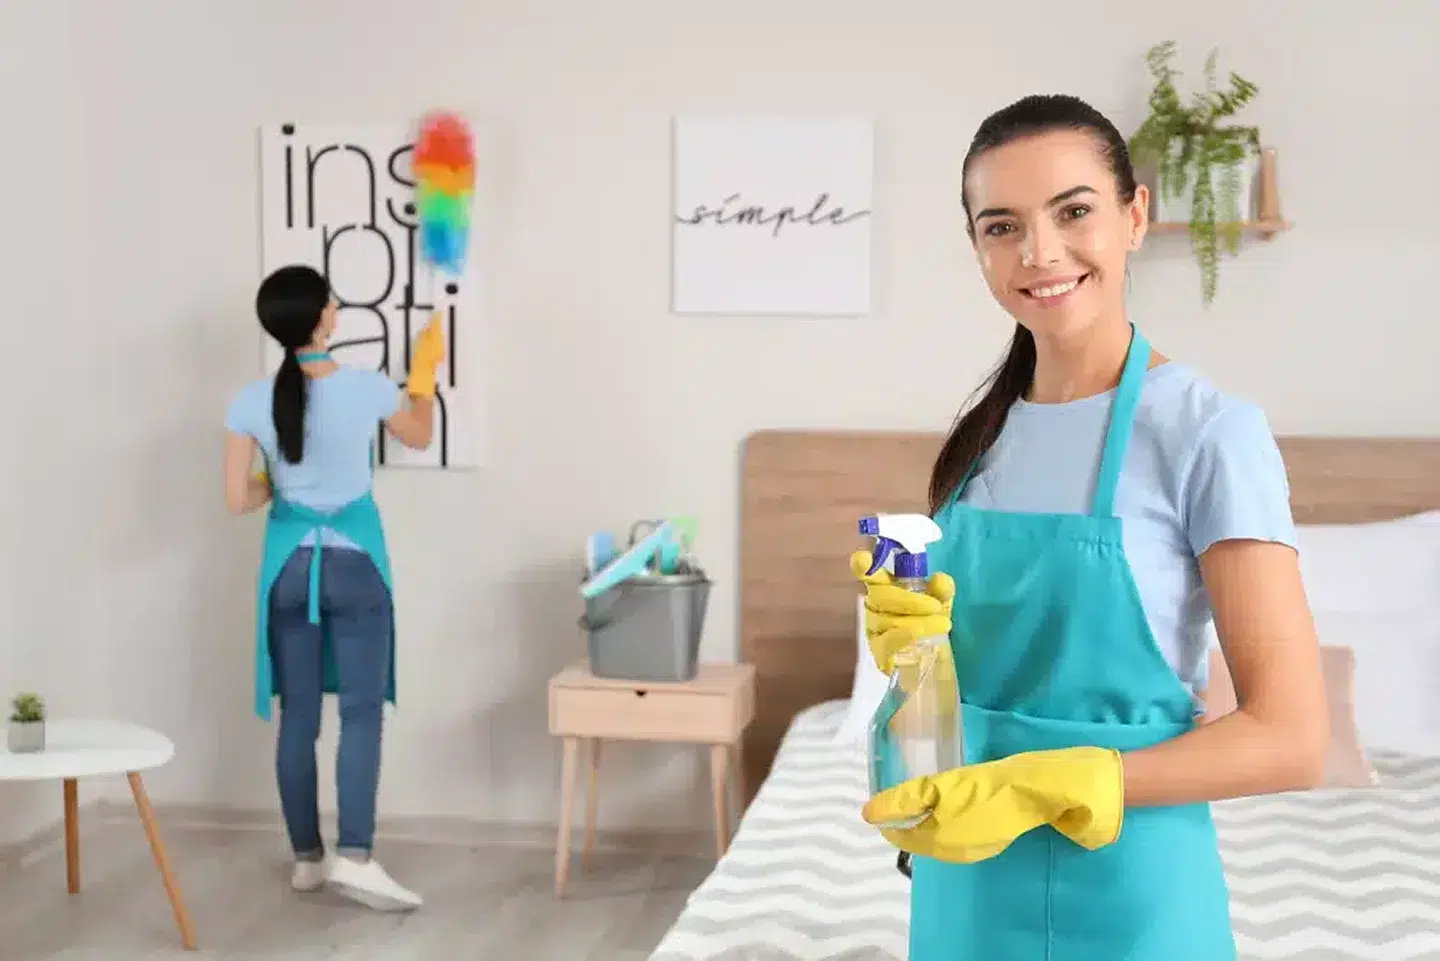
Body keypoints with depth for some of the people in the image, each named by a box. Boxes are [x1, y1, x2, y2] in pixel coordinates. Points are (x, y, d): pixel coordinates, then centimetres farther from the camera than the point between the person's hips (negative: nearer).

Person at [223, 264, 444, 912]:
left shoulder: (251, 402, -6)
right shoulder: (367, 388, -11)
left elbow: (238, 501, -4)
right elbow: (420, 436, 10)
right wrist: (424, 368, 25)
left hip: (289, 565, 3)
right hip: (354, 563, -3)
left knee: (298, 715, 9)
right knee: (362, 711, -1)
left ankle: (307, 858, 18)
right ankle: (354, 857, -10)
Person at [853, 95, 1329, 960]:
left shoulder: (1210, 432, -14)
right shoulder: (987, 433, 4)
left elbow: (1291, 740, -16)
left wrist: (1039, 789, -23)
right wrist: (913, 641, -9)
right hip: (966, 885, 6)